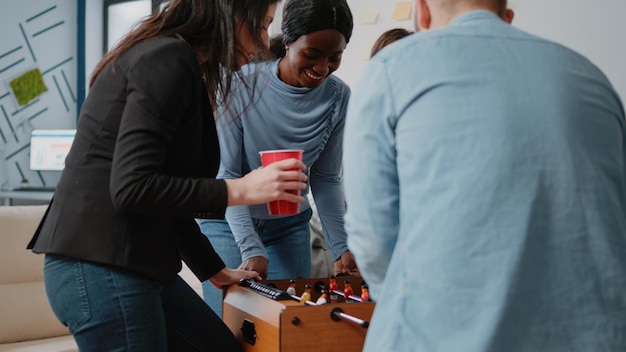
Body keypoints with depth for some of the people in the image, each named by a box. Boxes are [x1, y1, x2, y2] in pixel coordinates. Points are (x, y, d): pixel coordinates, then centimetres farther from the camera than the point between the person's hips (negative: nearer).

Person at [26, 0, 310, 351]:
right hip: (99, 270, -10)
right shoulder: (169, 59, -15)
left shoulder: (180, 62, 15)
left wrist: (215, 270, 24)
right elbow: (132, 187, -22)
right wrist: (239, 190, -16)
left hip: (134, 266, 10)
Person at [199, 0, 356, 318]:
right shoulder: (242, 83, -20)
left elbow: (325, 179, -2)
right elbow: (227, 174, -18)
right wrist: (251, 248, -26)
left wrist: (340, 246, -13)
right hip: (230, 223, -3)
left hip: (290, 226, 3)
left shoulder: (338, 97, -10)